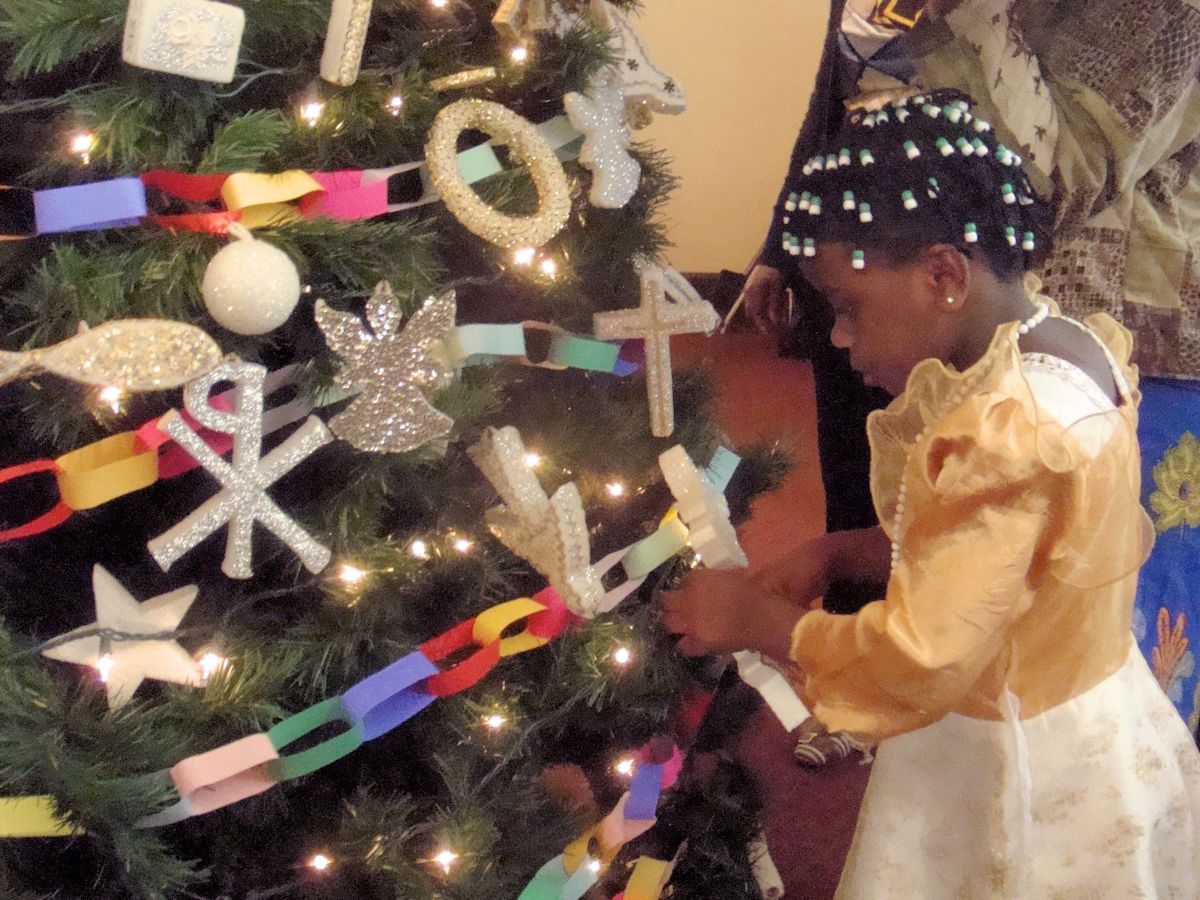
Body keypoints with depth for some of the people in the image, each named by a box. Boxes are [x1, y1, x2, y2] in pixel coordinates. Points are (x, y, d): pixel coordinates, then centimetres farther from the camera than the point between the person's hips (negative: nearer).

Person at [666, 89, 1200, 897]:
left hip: (1027, 773, -8)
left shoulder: (1007, 435, -30)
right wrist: (840, 554, 0)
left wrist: (754, 619, -15)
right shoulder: (1068, 345, -1)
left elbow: (920, 663, -28)